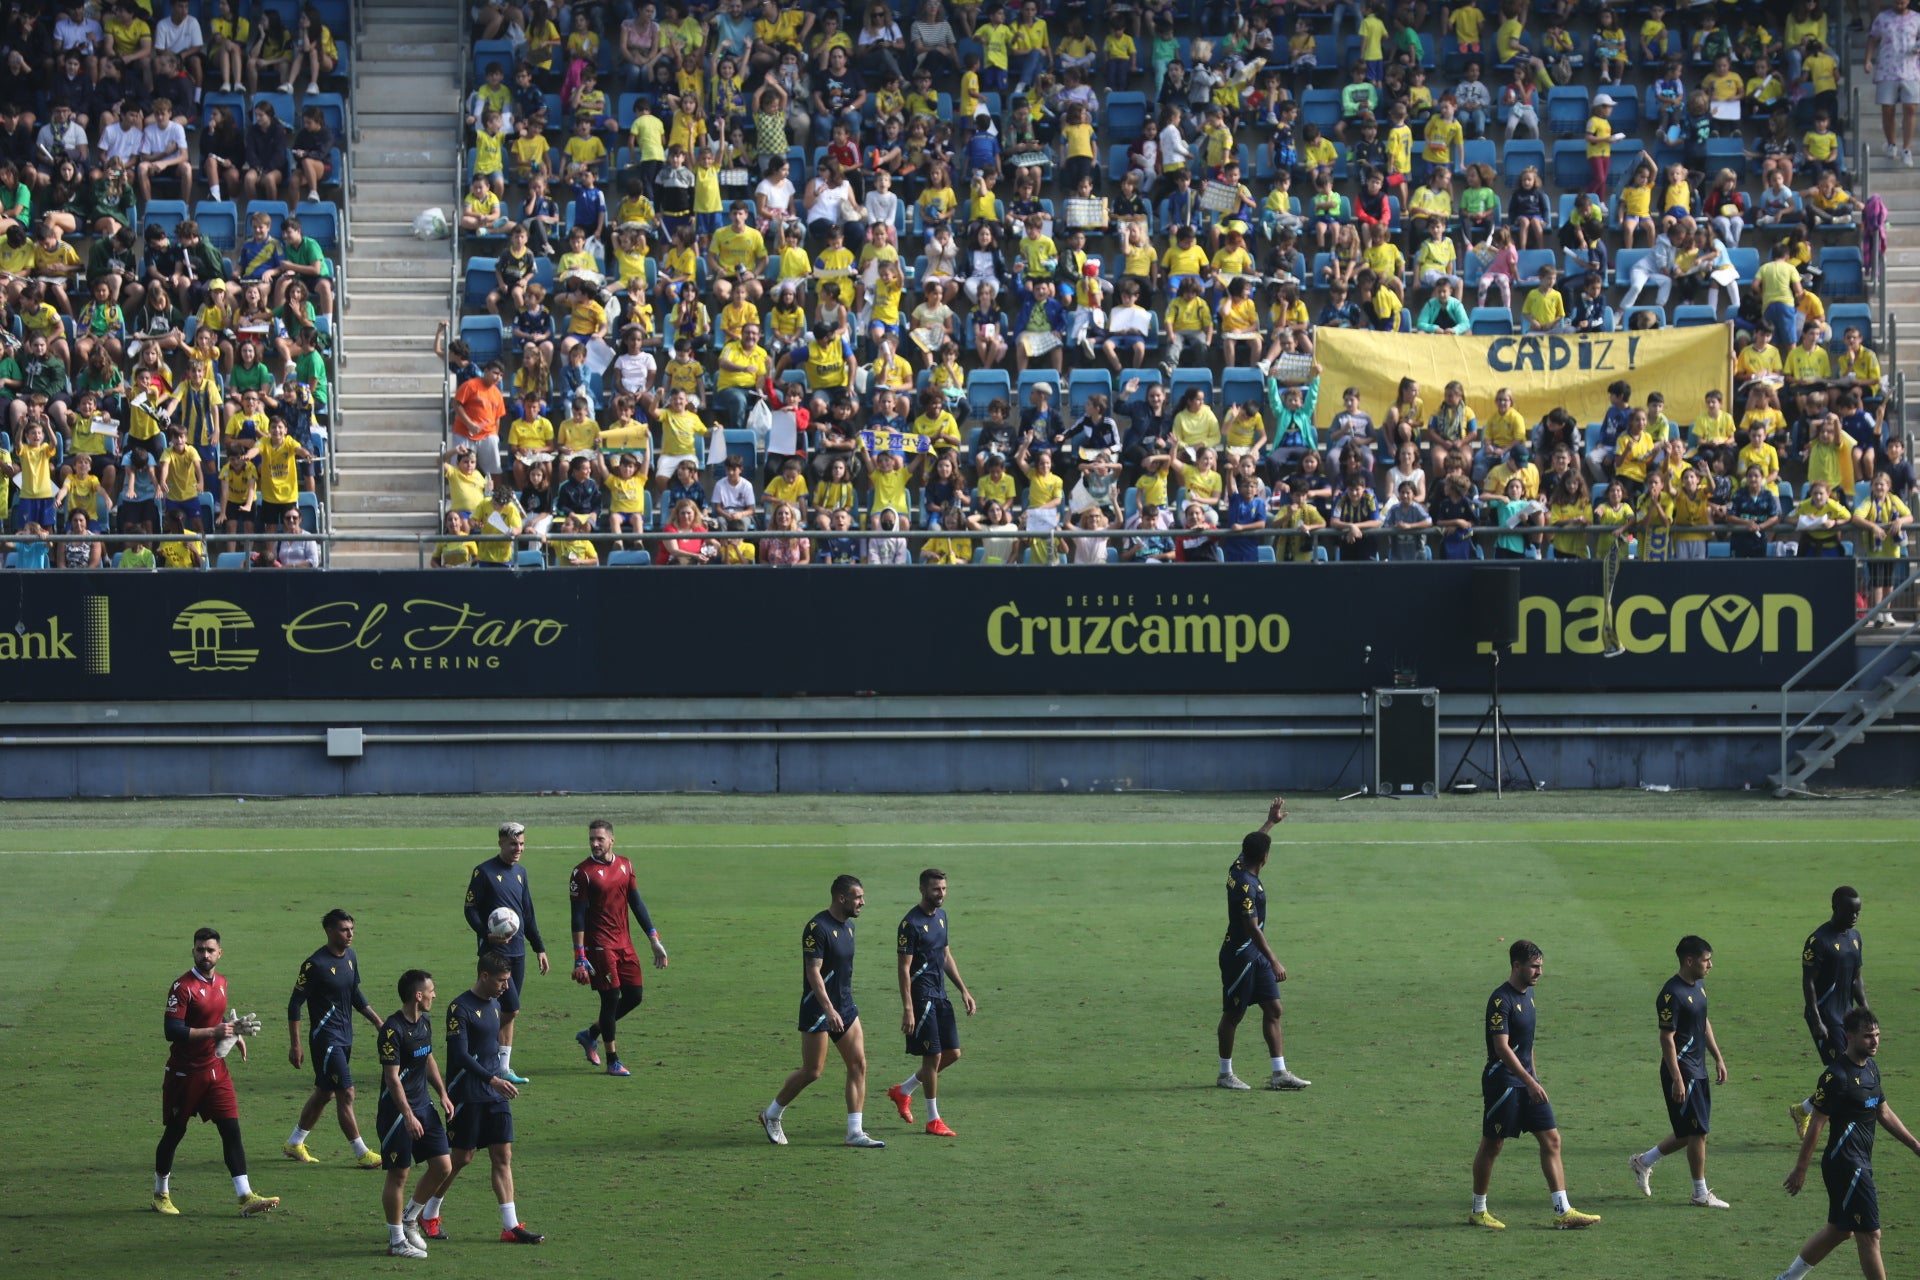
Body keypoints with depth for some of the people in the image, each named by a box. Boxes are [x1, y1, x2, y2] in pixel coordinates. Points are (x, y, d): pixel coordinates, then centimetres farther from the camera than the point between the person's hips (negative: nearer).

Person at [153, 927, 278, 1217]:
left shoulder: (221, 983, 9)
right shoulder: (183, 986, -15)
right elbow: (172, 1030, -23)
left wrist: (234, 1033, 8)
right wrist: (214, 1032, -26)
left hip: (216, 1070, 6)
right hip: (185, 1073, -6)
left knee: (231, 1129, -4)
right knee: (174, 1132, 8)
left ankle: (246, 1197, -8)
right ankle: (161, 1194, 25)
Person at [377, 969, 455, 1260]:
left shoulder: (425, 1022, 9)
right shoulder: (393, 1029, -18)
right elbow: (392, 1077, -20)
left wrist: (442, 1093, 18)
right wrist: (408, 1116, -24)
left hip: (424, 1105, 8)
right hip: (398, 1109, -8)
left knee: (443, 1166, 4)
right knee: (398, 1174, -2)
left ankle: (410, 1219, 23)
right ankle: (396, 1240, 7)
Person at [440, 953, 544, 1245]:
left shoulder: (494, 1005, 12)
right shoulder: (460, 1008, -13)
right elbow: (460, 1056, -20)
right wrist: (493, 1080, -28)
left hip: (495, 1096, 7)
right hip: (468, 1097, -7)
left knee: (503, 1156, 1)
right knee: (461, 1158, 0)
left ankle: (511, 1226, -1)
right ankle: (428, 1215, 18)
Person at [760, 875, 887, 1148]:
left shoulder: (848, 925, 10)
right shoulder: (818, 928, -18)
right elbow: (813, 972, -23)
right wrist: (829, 1009, -31)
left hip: (845, 1007, 8)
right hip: (818, 1009, -8)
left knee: (858, 1064, -1)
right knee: (812, 1071, -2)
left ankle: (855, 1132, 1)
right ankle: (771, 1115, 19)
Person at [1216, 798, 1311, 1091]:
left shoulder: (1239, 867, 3)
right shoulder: (1245, 887, -25)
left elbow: (1251, 844, 27)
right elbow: (1253, 928, -27)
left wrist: (1271, 822, 36)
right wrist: (1275, 962, -27)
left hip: (1256, 956, 10)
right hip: (1239, 955, -10)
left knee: (1273, 1009, 6)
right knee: (1233, 1014, 3)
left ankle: (1279, 1073, 5)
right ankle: (1225, 1074, 14)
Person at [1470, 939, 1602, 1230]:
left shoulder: (1527, 993, 10)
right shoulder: (1501, 999, -17)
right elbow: (1502, 1048, -23)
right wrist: (1530, 1083, -26)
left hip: (1526, 1081, 8)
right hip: (1502, 1082, -8)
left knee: (1551, 1140, 2)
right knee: (1491, 1146, 3)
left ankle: (1563, 1212, 1)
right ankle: (1478, 1211, 16)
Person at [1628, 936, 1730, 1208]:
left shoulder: (1699, 986, 10)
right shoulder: (1672, 994, -19)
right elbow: (1667, 1038, -20)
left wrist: (1718, 1058, 21)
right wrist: (1677, 1080, -22)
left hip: (1698, 1070, 10)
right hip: (1681, 1070, -10)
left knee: (1690, 1132, 14)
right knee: (1698, 1132, -4)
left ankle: (1643, 1161, 30)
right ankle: (1701, 1194, 6)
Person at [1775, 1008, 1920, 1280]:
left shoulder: (1871, 1067, 11)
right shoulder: (1837, 1076, -18)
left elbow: (1884, 1113, 22)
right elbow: (1816, 1124, -16)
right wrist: (1800, 1169, -14)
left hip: (1861, 1163, 10)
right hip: (1844, 1163, -10)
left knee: (1839, 1230, 18)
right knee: (1869, 1234, -6)